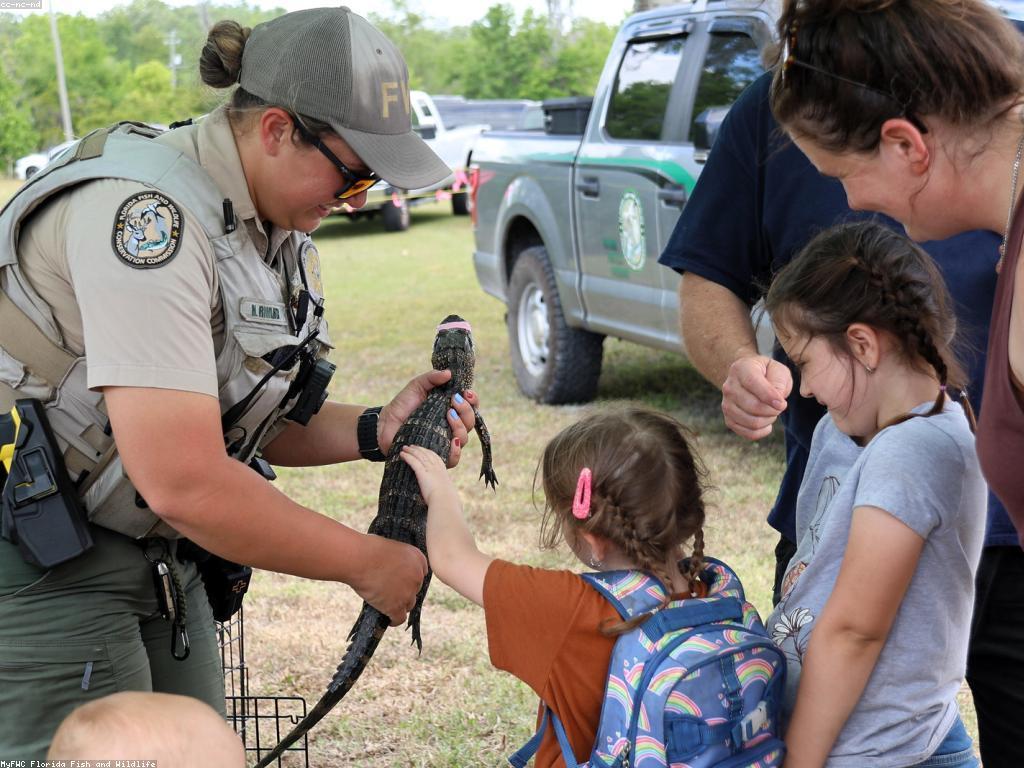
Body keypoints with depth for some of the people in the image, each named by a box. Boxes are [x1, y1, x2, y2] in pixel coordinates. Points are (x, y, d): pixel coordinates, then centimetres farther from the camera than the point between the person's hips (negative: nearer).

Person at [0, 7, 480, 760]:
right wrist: (366, 563, -20)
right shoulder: (150, 211, -26)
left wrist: (376, 431, -10)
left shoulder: (278, 229, 2)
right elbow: (182, 481, -31)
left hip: (157, 554, 8)